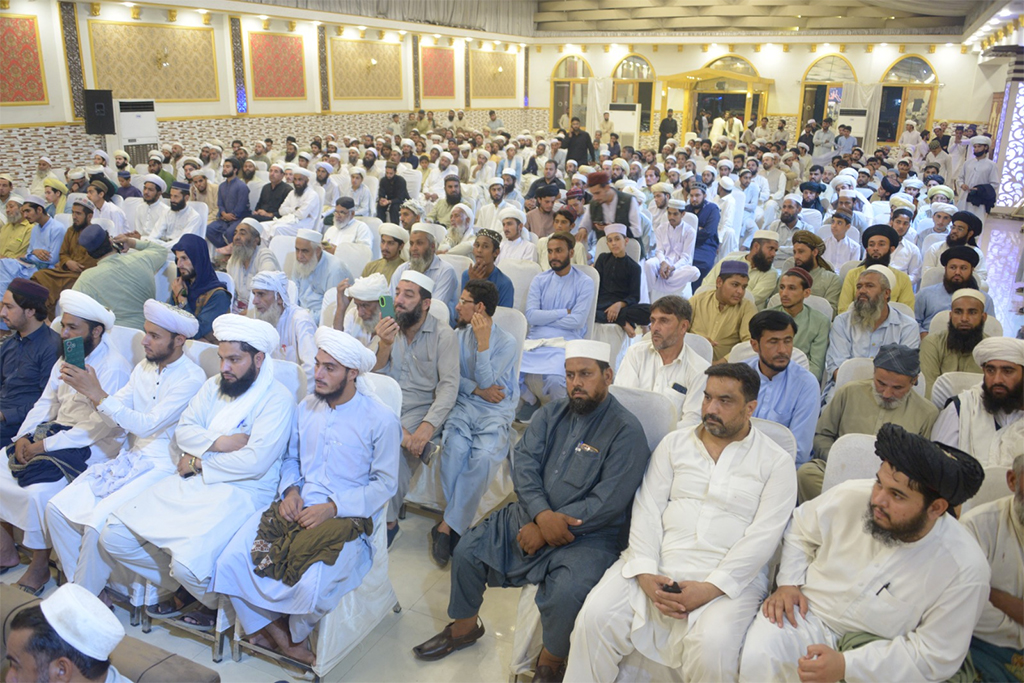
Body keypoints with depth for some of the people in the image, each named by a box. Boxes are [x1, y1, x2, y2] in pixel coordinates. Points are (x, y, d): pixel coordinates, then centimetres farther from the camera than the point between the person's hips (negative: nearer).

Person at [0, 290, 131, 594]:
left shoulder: (113, 368, -16)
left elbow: (99, 427, -21)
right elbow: (46, 403, 17)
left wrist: (45, 446, -19)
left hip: (95, 445, -9)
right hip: (58, 431, 9)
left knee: (40, 488, -25)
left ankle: (40, 564, -4)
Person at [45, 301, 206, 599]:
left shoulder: (191, 378, -15)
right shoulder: (143, 368, 11)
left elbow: (148, 424, -23)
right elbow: (114, 416, 6)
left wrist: (99, 395, -25)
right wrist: (90, 391, -11)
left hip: (161, 467, -8)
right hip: (128, 459, 8)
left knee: (99, 521, -23)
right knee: (57, 508, -3)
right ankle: (85, 586, 9)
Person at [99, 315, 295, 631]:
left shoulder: (278, 399, -12)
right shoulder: (215, 385, 12)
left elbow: (255, 462, -21)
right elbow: (184, 429, 6)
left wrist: (197, 462, -10)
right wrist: (218, 443, -14)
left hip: (241, 491, -8)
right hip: (191, 483, 8)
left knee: (188, 563, -29)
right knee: (113, 537, -1)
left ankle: (219, 602, 8)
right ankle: (180, 588, 20)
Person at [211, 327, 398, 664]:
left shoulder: (380, 420, -9)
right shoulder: (306, 407, 9)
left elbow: (385, 484, -6)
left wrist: (333, 507, -16)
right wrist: (290, 490, -1)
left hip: (346, 516, -5)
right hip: (297, 507, 6)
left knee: (311, 586, -30)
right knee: (231, 560, -15)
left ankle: (294, 636, 8)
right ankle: (279, 634, 7)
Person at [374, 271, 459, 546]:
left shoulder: (443, 334, -6)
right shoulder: (390, 328, 9)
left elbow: (449, 384, -14)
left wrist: (428, 425, -27)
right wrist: (385, 345, -17)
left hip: (422, 407, -4)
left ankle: (389, 521, -8)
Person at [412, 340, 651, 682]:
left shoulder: (626, 431, -12)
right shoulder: (552, 413, 7)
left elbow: (607, 502, -18)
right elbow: (524, 463, -2)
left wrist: (545, 530, -17)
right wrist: (543, 515, -21)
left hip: (587, 534, -6)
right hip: (530, 514, 6)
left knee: (565, 594, -31)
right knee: (466, 551, -3)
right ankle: (465, 626, 24)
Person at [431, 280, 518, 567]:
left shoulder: (506, 342, -2)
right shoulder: (459, 334, 12)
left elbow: (486, 381, -9)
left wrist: (483, 341, -15)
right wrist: (477, 390, -5)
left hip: (496, 411, -3)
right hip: (463, 405, 3)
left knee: (483, 456, -33)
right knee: (455, 447, -31)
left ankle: (447, 525, -24)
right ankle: (460, 521, -20)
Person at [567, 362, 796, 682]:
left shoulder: (776, 462, 3)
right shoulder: (674, 443, 12)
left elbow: (763, 536, -6)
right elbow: (647, 509, 5)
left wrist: (711, 588, -17)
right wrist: (645, 573, -10)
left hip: (729, 576, -2)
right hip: (658, 563, 2)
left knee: (713, 645, -31)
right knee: (596, 616, -20)